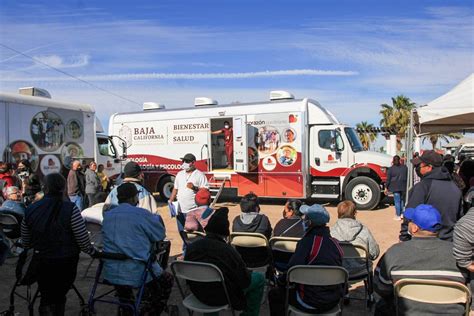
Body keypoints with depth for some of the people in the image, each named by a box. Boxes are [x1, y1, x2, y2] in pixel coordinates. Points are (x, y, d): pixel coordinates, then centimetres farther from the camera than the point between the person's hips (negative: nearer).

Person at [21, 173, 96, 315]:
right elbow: (83, 240, -19)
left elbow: (25, 243, 4)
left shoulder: (30, 210, -7)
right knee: (59, 296, 22)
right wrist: (93, 251, 0)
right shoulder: (70, 209, -21)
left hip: (41, 262, 2)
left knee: (46, 297, 19)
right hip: (66, 263, -2)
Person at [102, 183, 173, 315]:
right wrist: (156, 218, 14)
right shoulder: (142, 214, -14)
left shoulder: (107, 215, 4)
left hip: (110, 274, 6)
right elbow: (161, 234, -5)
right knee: (167, 280, 20)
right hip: (137, 273, -5)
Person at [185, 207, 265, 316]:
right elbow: (245, 281, -17)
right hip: (222, 298, -5)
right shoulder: (228, 251, -27)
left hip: (198, 295, 5)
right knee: (259, 278, 10)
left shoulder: (191, 247, -13)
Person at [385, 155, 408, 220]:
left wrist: (387, 188, 4)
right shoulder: (404, 167, 4)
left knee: (397, 201, 1)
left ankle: (398, 216, 5)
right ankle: (402, 214, 24)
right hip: (403, 186, 3)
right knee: (402, 200, 18)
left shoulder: (391, 169, -6)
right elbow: (407, 176, 9)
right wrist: (407, 185, 18)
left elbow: (388, 179, -4)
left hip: (395, 187, -3)